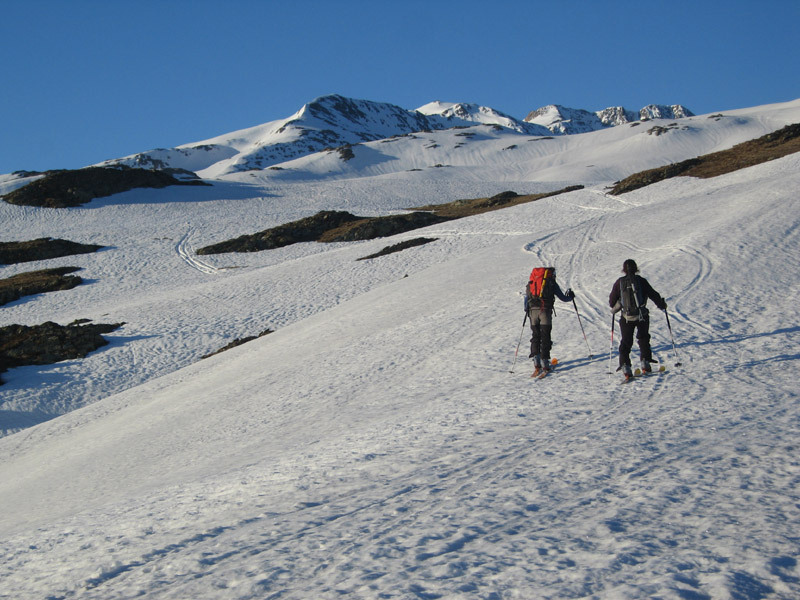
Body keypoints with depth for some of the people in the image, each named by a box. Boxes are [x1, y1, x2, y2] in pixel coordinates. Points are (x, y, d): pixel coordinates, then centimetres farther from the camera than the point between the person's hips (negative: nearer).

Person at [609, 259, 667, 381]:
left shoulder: (619, 282, 2)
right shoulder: (641, 281, 0)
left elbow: (612, 301, 9)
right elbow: (653, 295, 3)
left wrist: (615, 307, 32)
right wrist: (662, 305, 21)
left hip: (626, 317, 1)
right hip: (642, 316, 0)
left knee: (626, 341, 7)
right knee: (643, 339, 17)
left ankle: (625, 365, -7)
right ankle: (645, 362, 8)